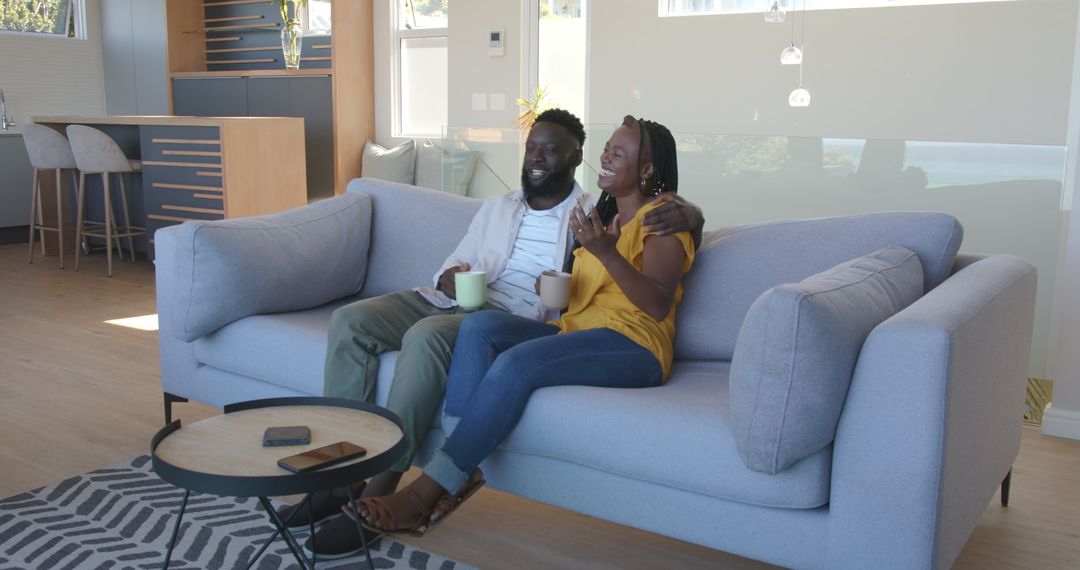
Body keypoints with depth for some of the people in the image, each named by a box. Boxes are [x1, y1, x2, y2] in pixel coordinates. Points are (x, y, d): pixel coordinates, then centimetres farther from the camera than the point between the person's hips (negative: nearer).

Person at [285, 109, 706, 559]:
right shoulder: (496, 207, 25)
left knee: (427, 334, -36)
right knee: (350, 320, -16)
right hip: (454, 303, 6)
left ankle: (379, 491, -29)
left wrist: (687, 213, -18)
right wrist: (450, 278, -1)